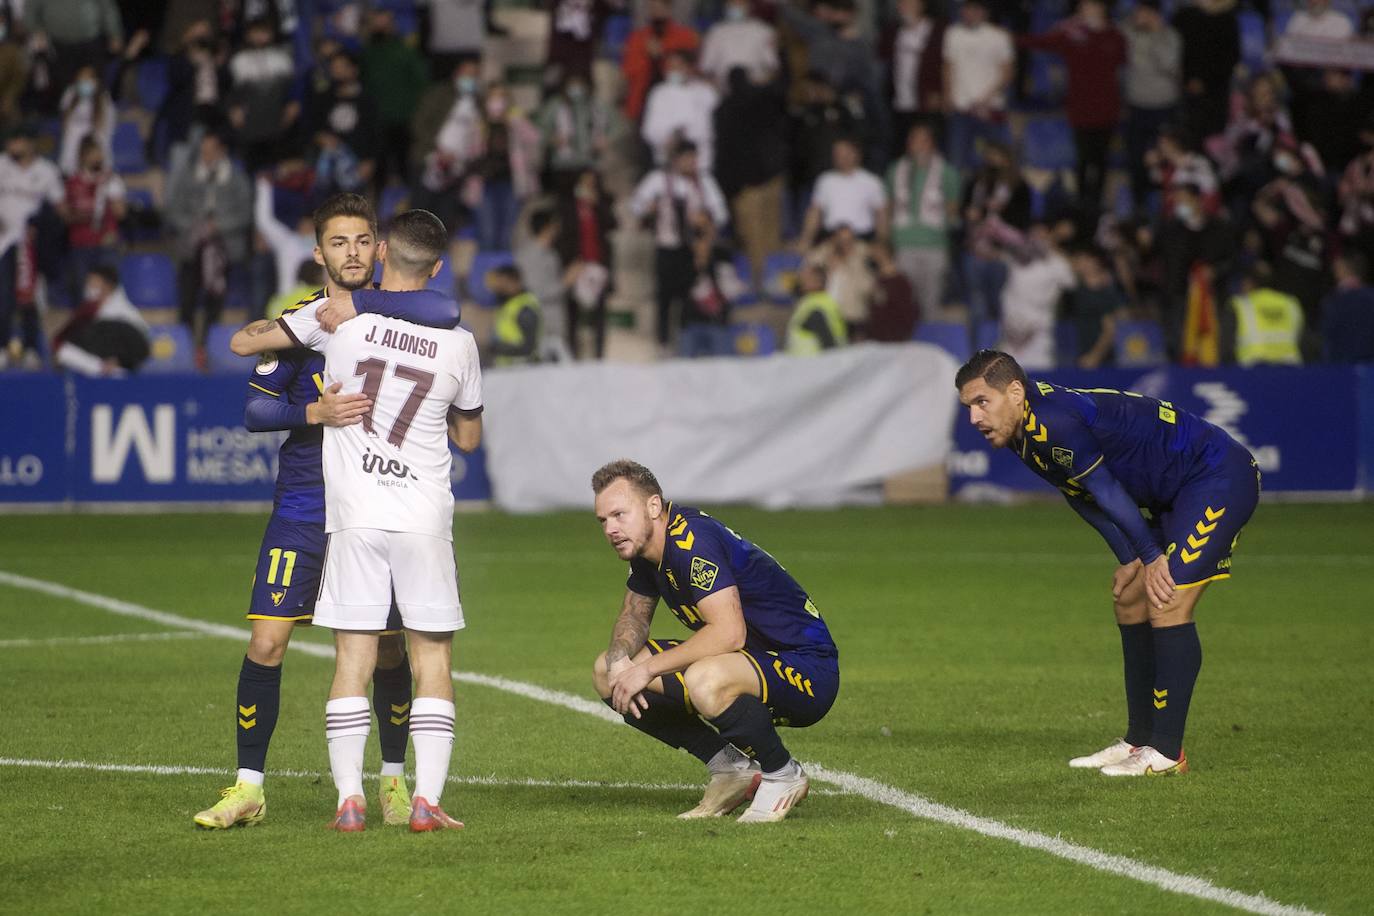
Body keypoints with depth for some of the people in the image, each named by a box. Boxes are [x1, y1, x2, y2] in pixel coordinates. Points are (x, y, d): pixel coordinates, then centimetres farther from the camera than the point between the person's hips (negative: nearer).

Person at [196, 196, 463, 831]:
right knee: (267, 642, -7)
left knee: (386, 649, 4)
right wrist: (315, 411, -20)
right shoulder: (297, 320, 1)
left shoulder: (397, 314, 0)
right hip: (302, 509, 0)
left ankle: (393, 780, 23)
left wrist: (355, 302, -23)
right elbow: (254, 409, -1)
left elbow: (445, 313, -24)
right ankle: (248, 788, 1)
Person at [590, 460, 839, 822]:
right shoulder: (644, 547, 4)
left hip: (806, 667, -10)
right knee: (606, 673, 5)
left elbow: (729, 632, -33)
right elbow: (633, 617, 17)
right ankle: (730, 767, 6)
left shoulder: (692, 540, -25)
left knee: (704, 681, -42)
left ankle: (783, 775, -13)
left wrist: (648, 668, -26)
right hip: (751, 658, 10)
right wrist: (620, 658, -6)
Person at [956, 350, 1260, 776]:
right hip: (1177, 494, 11)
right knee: (1130, 597, 11)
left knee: (1167, 602, -16)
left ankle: (1167, 752, -13)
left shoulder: (1053, 422, -25)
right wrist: (1133, 561, 6)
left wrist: (1151, 556, -10)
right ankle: (1140, 739, 19)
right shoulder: (1027, 435, 6)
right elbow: (1085, 498, 13)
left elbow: (1108, 492, -19)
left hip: (1221, 477, -11)